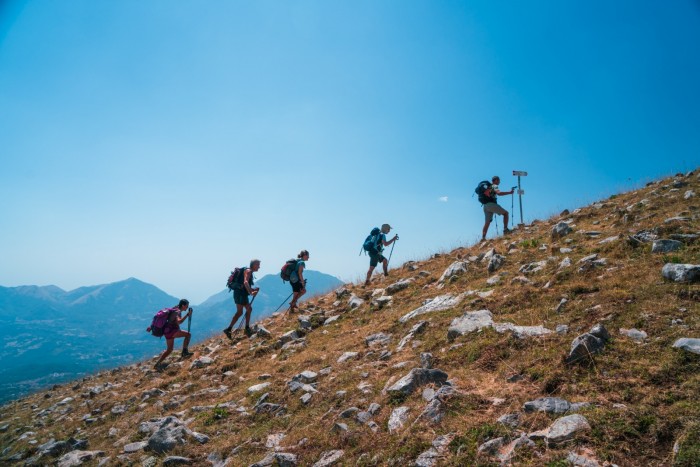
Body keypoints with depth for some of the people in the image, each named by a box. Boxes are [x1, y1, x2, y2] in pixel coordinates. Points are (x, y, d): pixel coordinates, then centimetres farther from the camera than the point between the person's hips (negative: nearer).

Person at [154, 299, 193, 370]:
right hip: (171, 331, -10)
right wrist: (187, 315, -28)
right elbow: (179, 321, -32)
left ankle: (157, 364, 22)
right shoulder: (178, 311, -13)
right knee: (188, 334, -17)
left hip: (168, 331, 10)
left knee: (169, 349, 19)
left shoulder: (175, 309, 16)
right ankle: (184, 352, -21)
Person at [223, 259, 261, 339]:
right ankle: (228, 329, -15)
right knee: (239, 312, -14)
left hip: (242, 294, 10)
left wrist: (254, 289, 11)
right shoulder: (248, 271, -7)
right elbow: (245, 282, -26)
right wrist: (251, 292, -37)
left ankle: (247, 329, 16)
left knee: (249, 309, 13)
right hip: (240, 293, -10)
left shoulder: (250, 272, 23)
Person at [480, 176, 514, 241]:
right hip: (491, 204, -8)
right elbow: (499, 193, -19)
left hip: (485, 206, 8)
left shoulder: (488, 186, 25)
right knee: (505, 213, 4)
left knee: (487, 222, 8)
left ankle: (483, 237, -2)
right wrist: (509, 192, -15)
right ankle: (505, 229, -6)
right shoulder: (494, 186, 0)